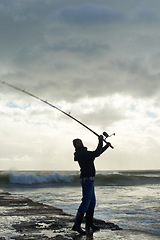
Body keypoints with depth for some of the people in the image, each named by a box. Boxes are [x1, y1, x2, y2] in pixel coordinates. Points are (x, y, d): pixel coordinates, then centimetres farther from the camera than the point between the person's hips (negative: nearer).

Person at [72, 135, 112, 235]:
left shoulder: (82, 153, 15)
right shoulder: (82, 153, -17)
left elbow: (96, 154, 24)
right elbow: (96, 153, -25)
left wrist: (106, 146, 17)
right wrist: (101, 141, -16)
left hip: (88, 180, 11)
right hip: (87, 179, -11)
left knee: (92, 202, 16)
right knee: (85, 202, -12)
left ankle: (89, 223, 24)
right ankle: (77, 225, -10)